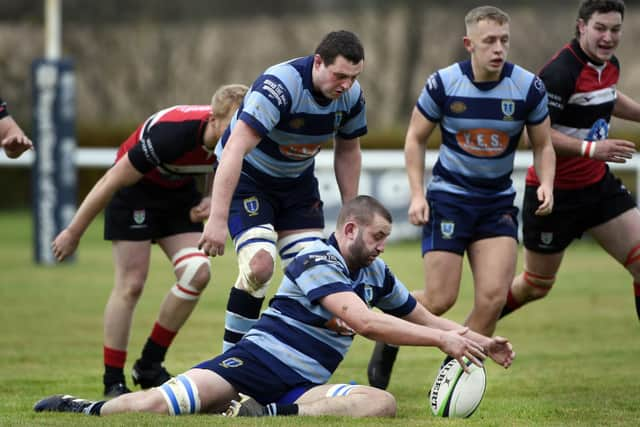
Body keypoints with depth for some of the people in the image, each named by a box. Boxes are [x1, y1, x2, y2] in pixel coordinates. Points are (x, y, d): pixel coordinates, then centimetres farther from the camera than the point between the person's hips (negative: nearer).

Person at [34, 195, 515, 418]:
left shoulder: (376, 273, 16)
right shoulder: (317, 261, -11)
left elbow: (424, 318, 31)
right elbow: (364, 321, -23)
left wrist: (479, 341, 16)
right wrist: (442, 339, -22)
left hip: (304, 387, 7)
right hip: (254, 362, -7)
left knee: (382, 402, -24)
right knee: (157, 405, -28)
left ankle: (265, 415, -28)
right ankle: (85, 411, 1)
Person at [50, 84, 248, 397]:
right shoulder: (172, 133, -37)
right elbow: (113, 181, -26)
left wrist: (211, 201, -17)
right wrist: (74, 232, -19)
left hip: (180, 190, 6)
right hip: (136, 187, -6)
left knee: (197, 273, -9)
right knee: (131, 285, -11)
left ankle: (149, 366, 5)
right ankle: (113, 382, -1)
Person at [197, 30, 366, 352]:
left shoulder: (352, 96, -13)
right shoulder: (279, 86, -34)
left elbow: (347, 151, 7)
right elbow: (235, 149, -41)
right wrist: (218, 219, -47)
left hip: (298, 181, 6)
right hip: (247, 177, -6)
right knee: (260, 263, -23)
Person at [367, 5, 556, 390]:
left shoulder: (529, 87, -9)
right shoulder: (443, 84, -12)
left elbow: (543, 145, 4)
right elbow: (416, 138, 1)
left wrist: (546, 184, -15)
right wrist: (418, 195, -8)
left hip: (498, 201, 2)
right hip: (449, 196, -2)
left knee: (493, 296, -12)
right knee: (440, 300, -8)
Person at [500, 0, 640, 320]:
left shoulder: (610, 65, 3)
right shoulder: (560, 72, -24)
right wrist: (591, 148, -34)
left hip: (597, 184, 7)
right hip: (554, 193, -7)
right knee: (536, 285, 7)